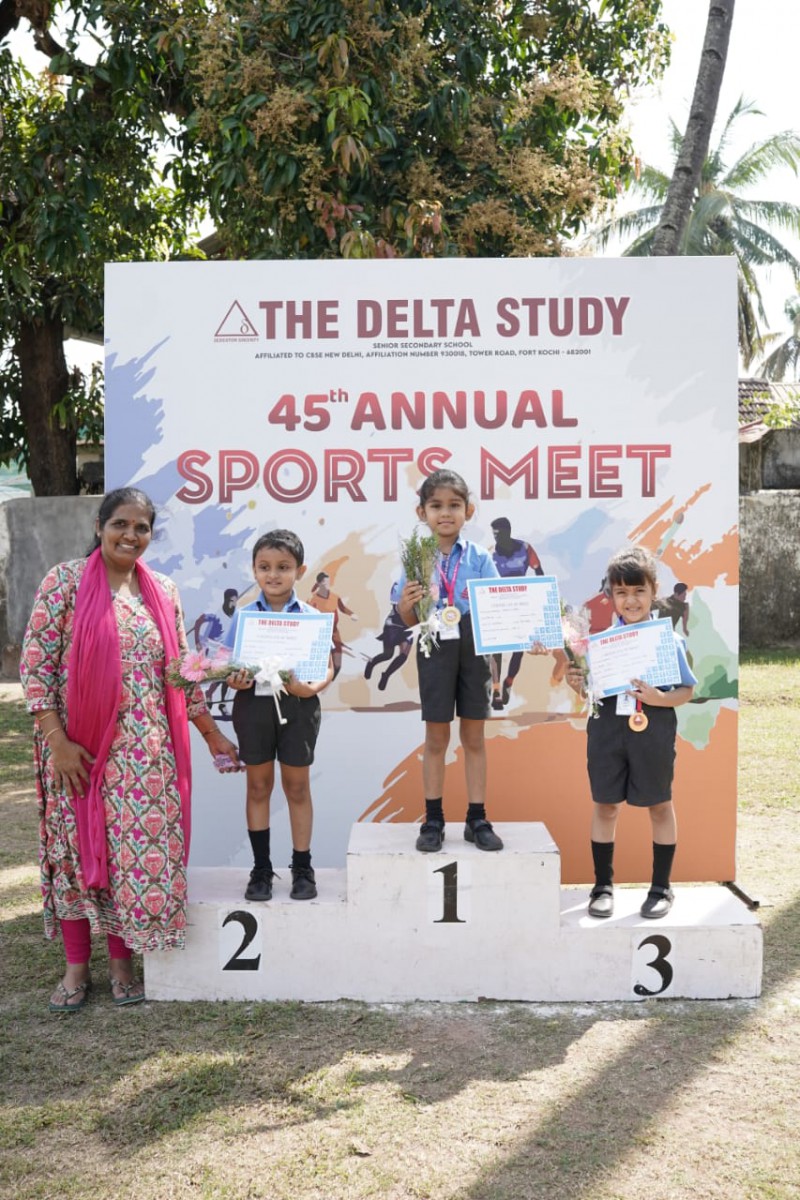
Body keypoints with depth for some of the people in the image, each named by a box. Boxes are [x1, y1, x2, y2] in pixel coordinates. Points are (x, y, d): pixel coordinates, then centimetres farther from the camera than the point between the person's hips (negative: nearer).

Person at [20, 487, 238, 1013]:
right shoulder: (65, 581, -6)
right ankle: (77, 966, 20)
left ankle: (122, 961, 21)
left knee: (138, 849, 4)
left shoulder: (164, 591, 7)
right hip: (78, 747, -3)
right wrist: (58, 742, -13)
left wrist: (214, 735, 13)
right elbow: (36, 663, -8)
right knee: (76, 848, 6)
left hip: (144, 751, 3)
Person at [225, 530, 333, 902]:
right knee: (258, 786, 10)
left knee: (297, 787, 9)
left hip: (297, 705, -1)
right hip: (253, 703, 1)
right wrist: (234, 680, -17)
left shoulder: (311, 617, -2)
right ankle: (261, 868, 21)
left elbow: (327, 668, -1)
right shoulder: (243, 616, 2)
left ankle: (302, 868, 22)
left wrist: (312, 687, -21)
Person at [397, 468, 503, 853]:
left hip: (474, 648, 0)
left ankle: (477, 819, 17)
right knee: (436, 737, 8)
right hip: (435, 649, 0)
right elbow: (409, 621, 1)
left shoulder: (479, 558, -1)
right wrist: (406, 605, -20)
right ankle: (433, 820, 17)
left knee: (474, 737, 8)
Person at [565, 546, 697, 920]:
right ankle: (603, 886, 22)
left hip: (653, 730, -2)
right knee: (605, 805, 9)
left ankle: (661, 887, 24)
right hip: (608, 728, 2)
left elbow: (686, 691, -3)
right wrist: (577, 684, -12)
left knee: (659, 805, 10)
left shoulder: (668, 639, -3)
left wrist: (658, 698, -20)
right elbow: (594, 691, 9)